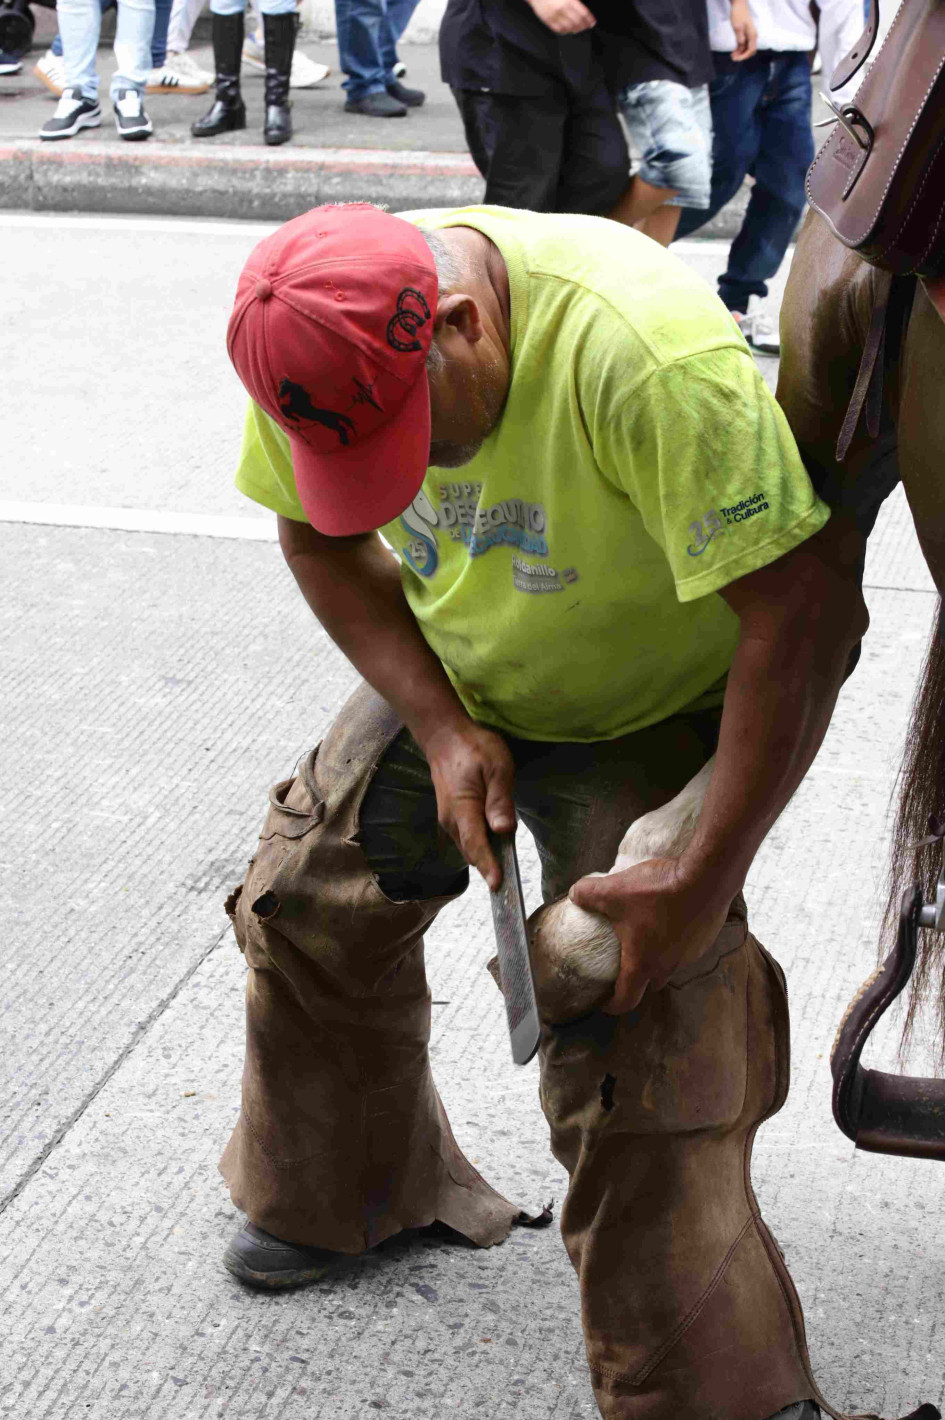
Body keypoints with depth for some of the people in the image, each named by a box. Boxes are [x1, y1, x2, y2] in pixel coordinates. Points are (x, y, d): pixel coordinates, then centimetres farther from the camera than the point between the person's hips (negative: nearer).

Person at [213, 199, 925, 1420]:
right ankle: (350, 1194, 40)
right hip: (453, 683, 6)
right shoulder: (315, 342, -20)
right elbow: (319, 538, -3)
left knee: (635, 1066, -12)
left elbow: (807, 613, -38)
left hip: (654, 713, -6)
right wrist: (441, 729, -16)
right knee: (306, 901, 13)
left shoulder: (646, 357, -40)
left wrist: (701, 881, -34)